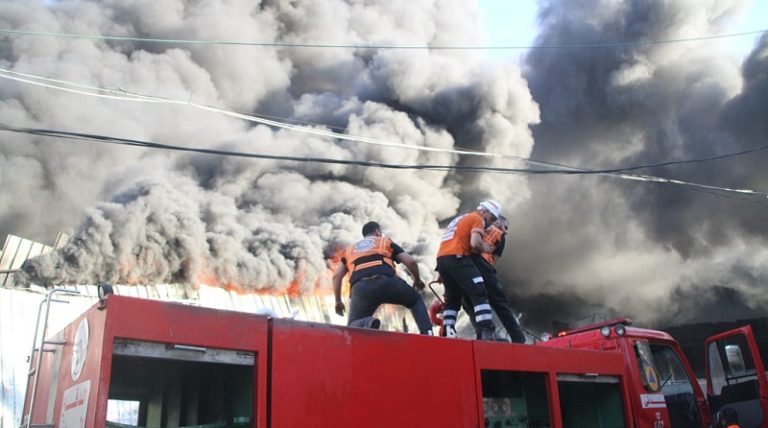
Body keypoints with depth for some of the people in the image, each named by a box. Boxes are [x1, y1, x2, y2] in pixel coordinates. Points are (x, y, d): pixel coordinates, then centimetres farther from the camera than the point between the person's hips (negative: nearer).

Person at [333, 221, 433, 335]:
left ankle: (366, 324, -22)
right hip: (386, 281, 0)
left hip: (360, 287, 1)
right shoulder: (386, 242, 30)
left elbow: (336, 276, 22)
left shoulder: (350, 249, 34)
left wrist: (338, 301, 31)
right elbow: (411, 261, 21)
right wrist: (417, 280, 39)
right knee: (415, 300, 26)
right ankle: (427, 334, 3)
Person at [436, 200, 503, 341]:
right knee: (479, 293, -10)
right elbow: (475, 243, -12)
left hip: (441, 259, 9)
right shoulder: (477, 219, 3)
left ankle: (448, 333, 4)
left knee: (453, 298, 14)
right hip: (456, 258, -9)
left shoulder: (461, 219, 31)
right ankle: (487, 332, -20)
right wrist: (485, 248, 6)